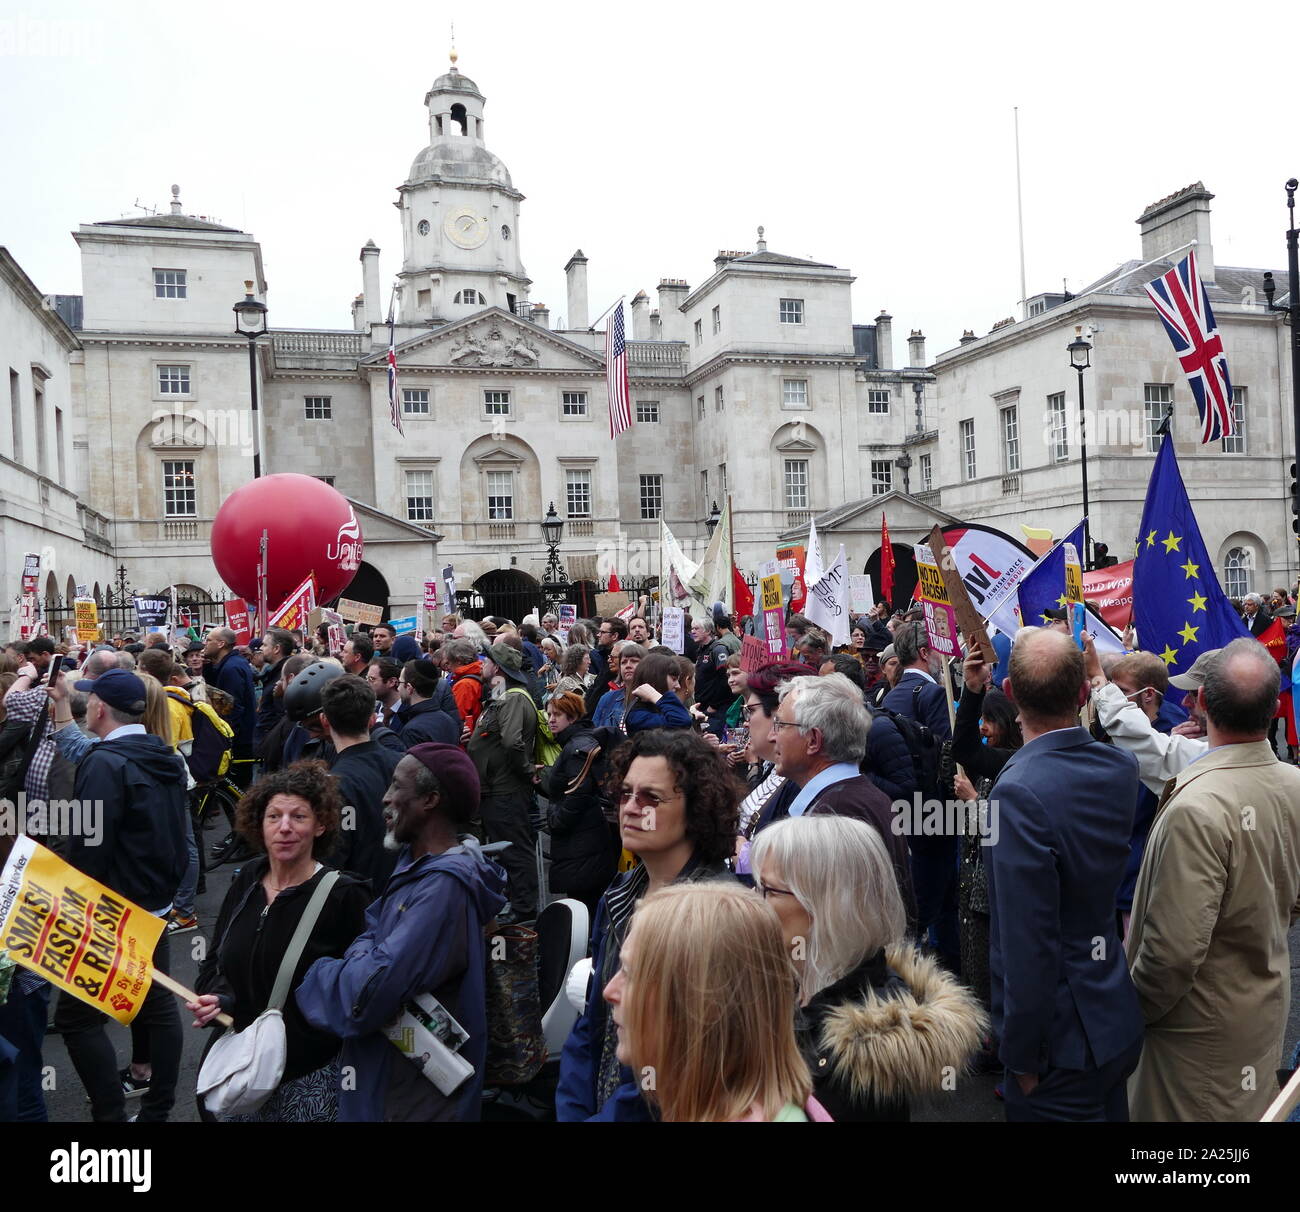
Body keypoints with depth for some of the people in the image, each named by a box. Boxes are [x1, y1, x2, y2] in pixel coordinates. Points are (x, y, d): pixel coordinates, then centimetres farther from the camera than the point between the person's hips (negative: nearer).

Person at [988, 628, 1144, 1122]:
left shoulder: (1019, 793, -29)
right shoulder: (1121, 768, -6)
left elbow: (1030, 945, -28)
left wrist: (1021, 1057, -14)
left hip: (1063, 1042, -7)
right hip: (1118, 1022, 8)